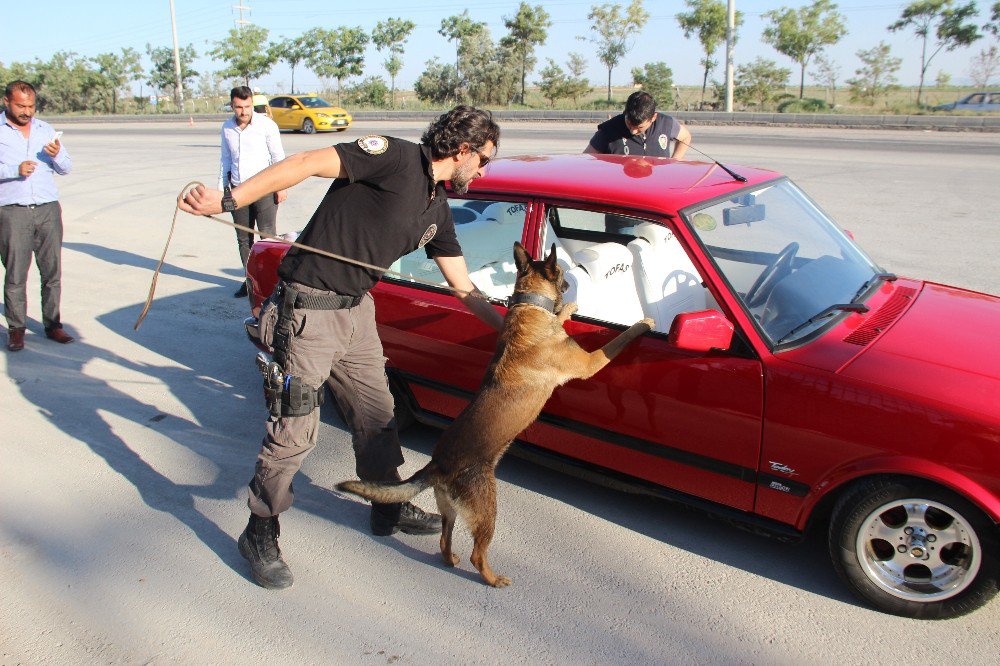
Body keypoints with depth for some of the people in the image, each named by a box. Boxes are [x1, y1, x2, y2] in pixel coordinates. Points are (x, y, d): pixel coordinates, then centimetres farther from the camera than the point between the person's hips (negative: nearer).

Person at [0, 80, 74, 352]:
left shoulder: (45, 129, 16)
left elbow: (66, 169, 12)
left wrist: (57, 155, -8)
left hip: (48, 209, 3)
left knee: (52, 271, 3)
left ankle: (52, 325, 12)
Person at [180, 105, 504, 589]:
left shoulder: (437, 210, 11)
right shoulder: (396, 157, -14)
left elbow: (464, 289, 16)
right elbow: (308, 163, -21)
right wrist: (228, 200, -28)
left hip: (358, 311, 8)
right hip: (310, 308, -8)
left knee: (377, 416, 16)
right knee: (295, 431, -3)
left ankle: (390, 509, 36)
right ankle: (259, 535, 17)